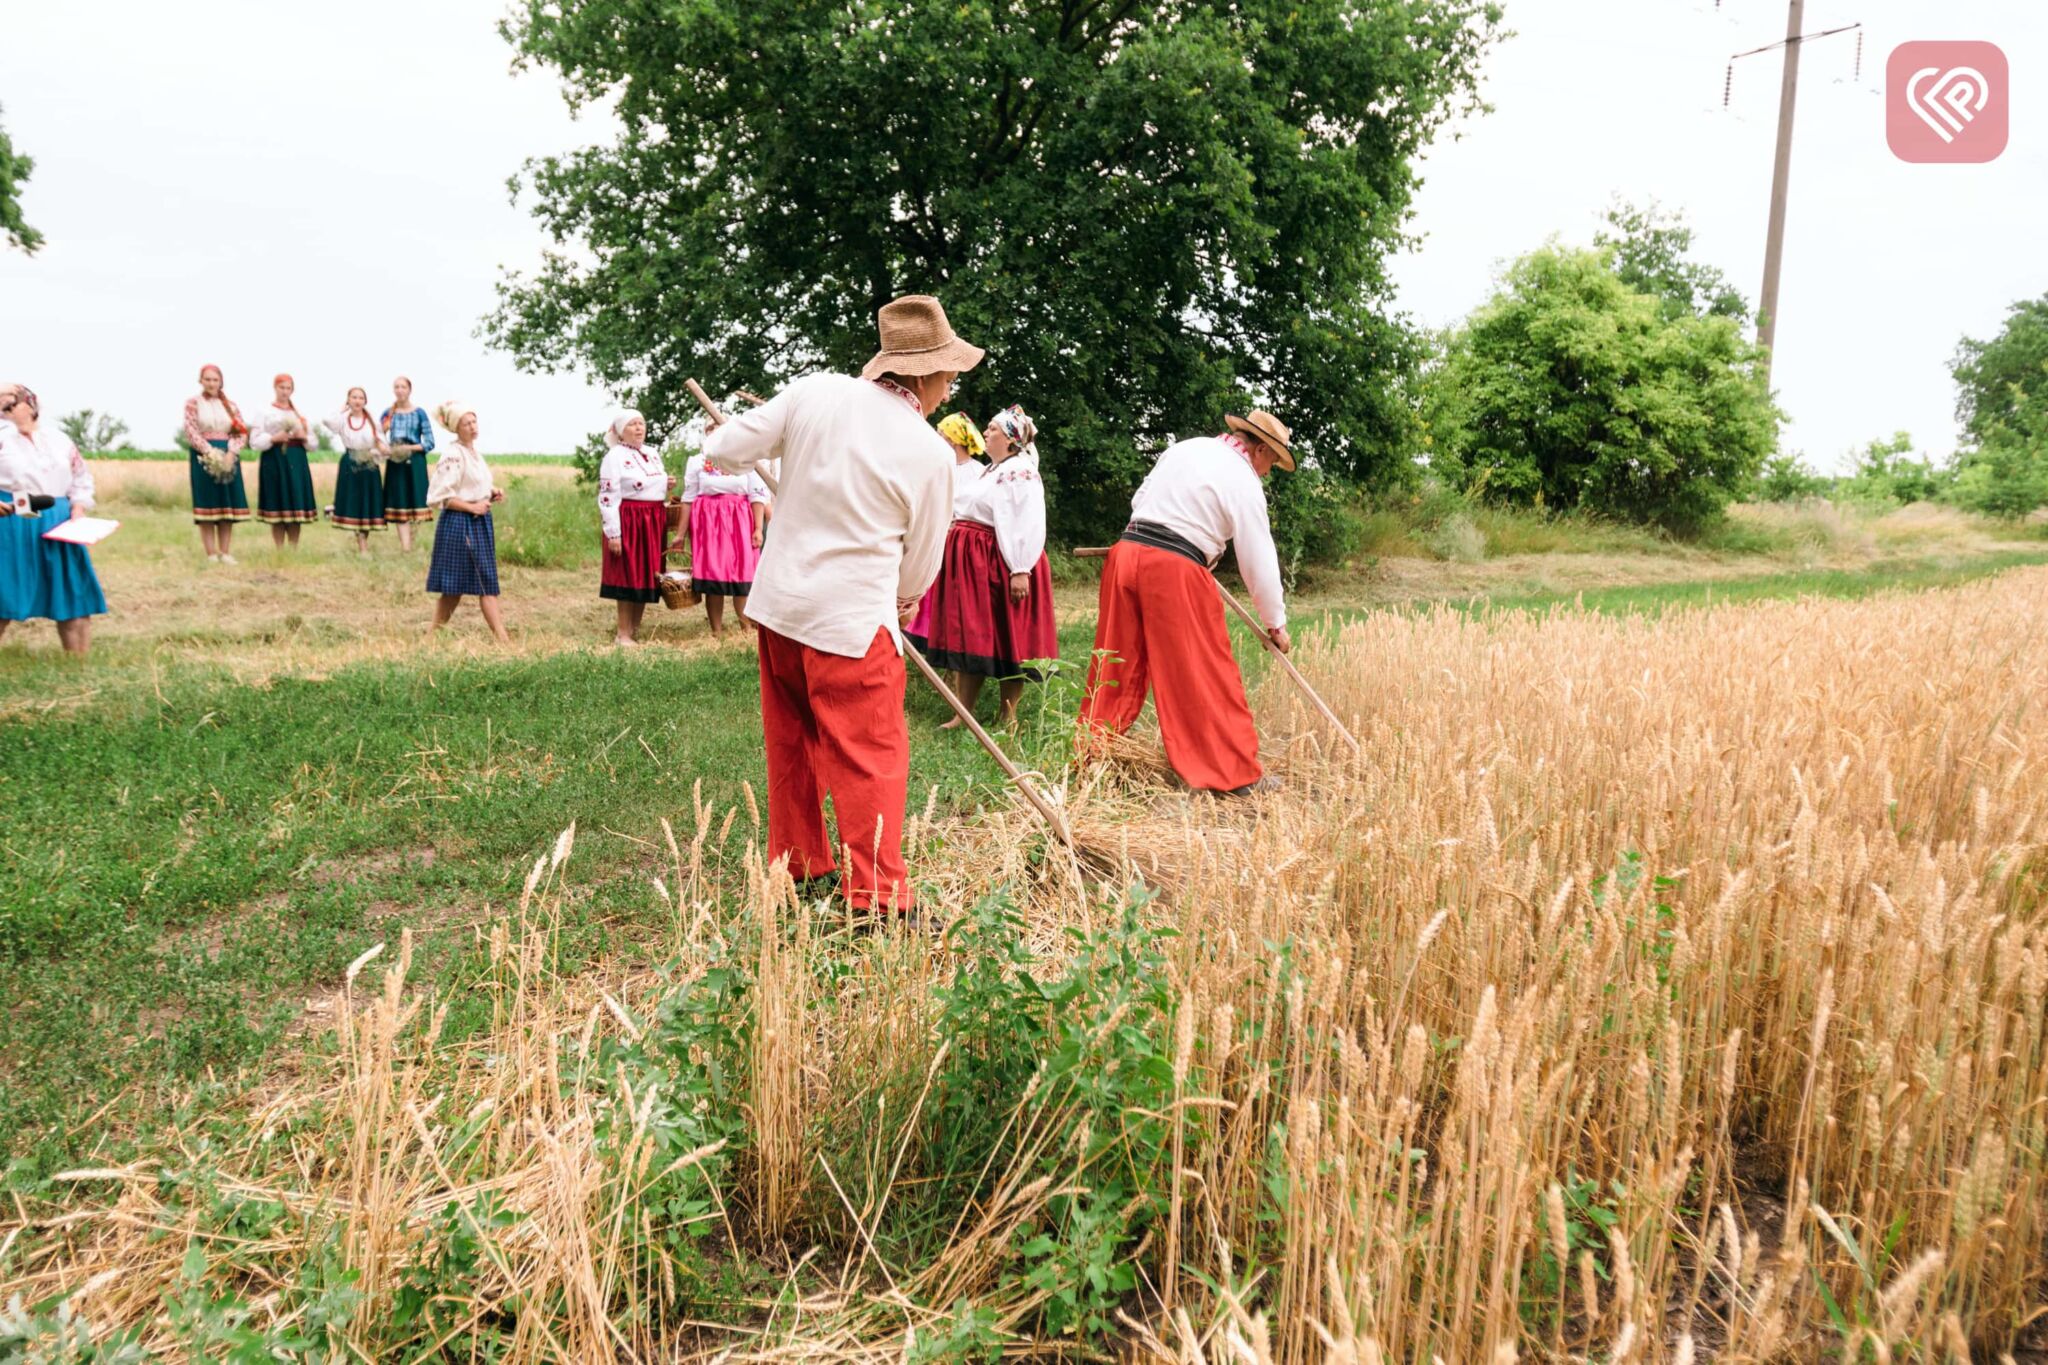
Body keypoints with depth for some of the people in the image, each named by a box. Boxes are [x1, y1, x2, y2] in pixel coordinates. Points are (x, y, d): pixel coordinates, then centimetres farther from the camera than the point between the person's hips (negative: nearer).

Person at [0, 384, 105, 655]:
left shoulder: (59, 440, 10)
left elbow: (81, 477, 16)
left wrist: (78, 506, 1)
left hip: (59, 524, 4)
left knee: (71, 590, 7)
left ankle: (79, 659, 16)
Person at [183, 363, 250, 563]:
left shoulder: (230, 404, 13)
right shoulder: (193, 403, 2)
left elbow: (242, 433, 5)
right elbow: (191, 433, -6)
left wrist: (231, 453, -11)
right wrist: (211, 453, -18)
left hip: (228, 457, 4)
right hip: (204, 456, -4)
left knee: (227, 506, 2)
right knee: (207, 505, -3)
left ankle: (225, 553, 7)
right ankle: (211, 554, -2)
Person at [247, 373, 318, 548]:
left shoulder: (300, 413, 16)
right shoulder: (264, 412, 4)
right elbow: (255, 441, -2)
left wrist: (303, 437, -4)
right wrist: (274, 438, -16)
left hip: (296, 461, 3)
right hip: (274, 461, -3)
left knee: (295, 508, 0)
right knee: (277, 511, -3)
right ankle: (280, 553, 1)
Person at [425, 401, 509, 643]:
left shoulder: (474, 453, 13)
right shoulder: (452, 455, -13)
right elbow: (439, 496, -18)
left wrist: (492, 494, 5)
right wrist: (472, 507, -16)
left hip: (480, 523, 9)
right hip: (459, 523, -9)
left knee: (487, 583, 5)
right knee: (453, 587, -3)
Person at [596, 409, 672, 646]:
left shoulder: (653, 454, 14)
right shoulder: (614, 456, -9)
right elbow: (607, 498, -14)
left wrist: (667, 486, 4)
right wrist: (613, 533, -19)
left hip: (654, 522, 7)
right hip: (628, 522, -7)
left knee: (647, 576, 9)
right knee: (628, 577, -3)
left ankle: (635, 631, 19)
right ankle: (622, 634, 5)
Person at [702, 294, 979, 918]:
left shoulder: (815, 392, -5)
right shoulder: (932, 454, -10)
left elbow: (725, 450, -2)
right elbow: (920, 562, 2)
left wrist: (726, 435, 22)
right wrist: (904, 600, 23)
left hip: (778, 604, 5)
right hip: (854, 619, -5)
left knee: (791, 744, 18)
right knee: (870, 758, 4)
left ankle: (799, 865, 33)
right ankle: (877, 898, 7)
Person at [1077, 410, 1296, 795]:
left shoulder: (1184, 447, 17)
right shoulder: (1244, 481, -2)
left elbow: (1140, 499, 26)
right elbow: (1259, 560, -1)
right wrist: (1276, 623, 7)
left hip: (1127, 551, 6)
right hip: (1175, 572, -6)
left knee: (1117, 666, 14)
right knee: (1208, 674, 0)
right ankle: (1238, 774, 6)